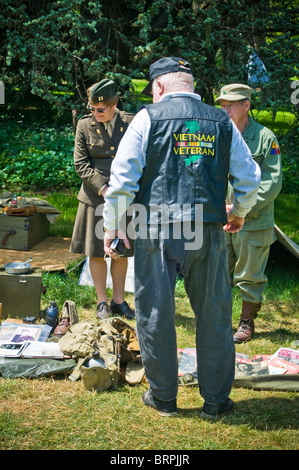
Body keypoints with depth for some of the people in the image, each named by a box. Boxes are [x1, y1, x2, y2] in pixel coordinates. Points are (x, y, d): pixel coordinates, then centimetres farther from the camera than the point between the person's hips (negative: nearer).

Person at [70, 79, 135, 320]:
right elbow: (81, 164, -3)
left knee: (121, 251, 9)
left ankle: (119, 300, 22)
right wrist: (103, 188, -14)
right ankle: (102, 302, 17)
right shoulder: (85, 125, -2)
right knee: (96, 252, 4)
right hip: (95, 198, 0)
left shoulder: (131, 123, -2)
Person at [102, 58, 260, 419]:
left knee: (155, 314, 10)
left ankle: (163, 397, 20)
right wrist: (239, 213, 29)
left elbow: (123, 177, -4)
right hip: (208, 231, 3)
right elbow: (249, 178, 12)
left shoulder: (149, 118, 0)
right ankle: (216, 400, 20)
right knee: (214, 314, 12)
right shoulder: (222, 122, 8)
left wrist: (112, 225, 7)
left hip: (156, 230, -2)